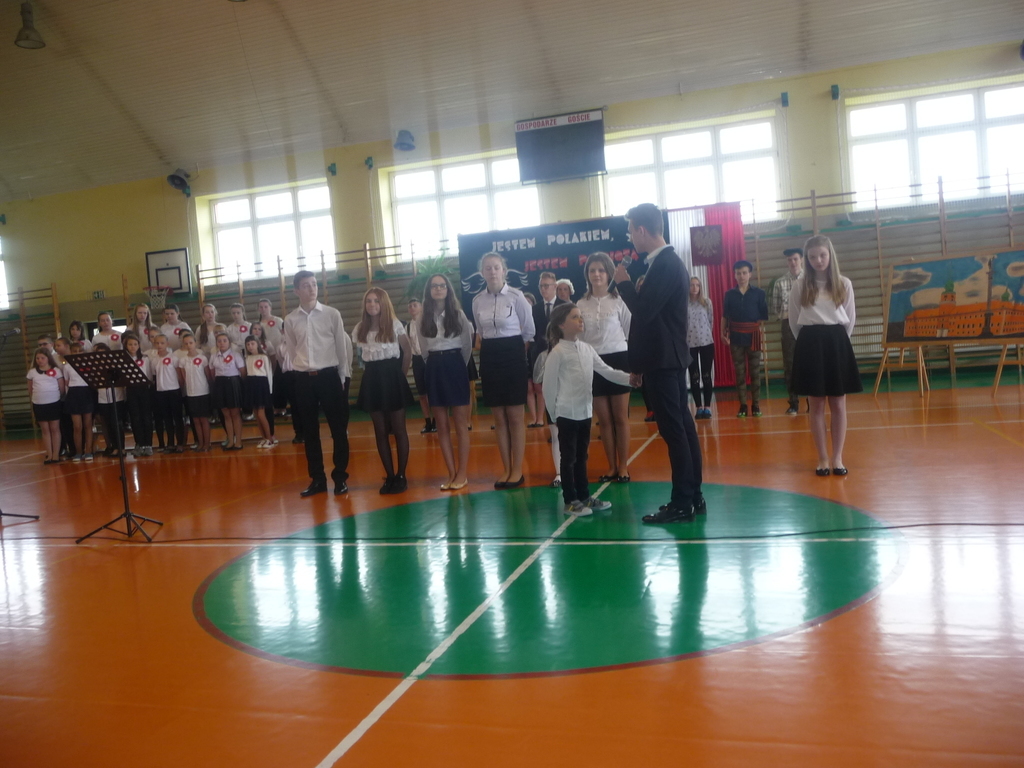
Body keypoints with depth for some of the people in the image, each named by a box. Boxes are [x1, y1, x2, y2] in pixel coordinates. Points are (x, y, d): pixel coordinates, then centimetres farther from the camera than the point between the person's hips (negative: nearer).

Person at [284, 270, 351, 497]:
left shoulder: (332, 314, -1)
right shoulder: (290, 320, 4)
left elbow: (341, 348, 3)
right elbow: (293, 351, 11)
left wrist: (342, 377, 2)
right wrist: (303, 371, 6)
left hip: (329, 376, -2)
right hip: (304, 379, 2)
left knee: (338, 429, 2)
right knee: (309, 431, 8)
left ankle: (340, 477, 14)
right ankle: (317, 478, 19)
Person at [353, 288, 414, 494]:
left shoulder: (395, 324, -4)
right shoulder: (359, 328, 5)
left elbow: (408, 352, 2)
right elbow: (361, 356, 16)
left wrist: (400, 375, 3)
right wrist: (374, 370, 7)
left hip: (392, 377, -4)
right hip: (372, 379, 4)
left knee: (398, 429, 2)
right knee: (380, 431, 7)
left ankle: (401, 476, 9)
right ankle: (390, 476, 15)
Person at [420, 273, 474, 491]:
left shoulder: (458, 314, -1)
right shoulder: (424, 318, 6)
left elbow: (467, 344, 5)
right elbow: (423, 348, 13)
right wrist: (434, 364, 11)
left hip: (454, 366, -3)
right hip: (433, 369, 4)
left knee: (460, 424, 1)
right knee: (442, 426, 5)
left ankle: (462, 474, 5)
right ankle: (452, 473, 12)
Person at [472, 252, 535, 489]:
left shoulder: (516, 296, -9)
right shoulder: (477, 300, 3)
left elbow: (529, 330, 1)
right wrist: (492, 346, 14)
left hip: (513, 355, -4)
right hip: (489, 357, 4)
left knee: (515, 416, 1)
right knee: (499, 417, 8)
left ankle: (517, 470, 10)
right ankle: (506, 469, 17)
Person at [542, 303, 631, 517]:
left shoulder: (587, 349, 7)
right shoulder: (557, 352, -12)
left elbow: (606, 371, 7)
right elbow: (548, 386, -10)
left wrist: (629, 378, -7)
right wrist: (554, 414, -6)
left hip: (585, 411, 7)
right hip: (567, 413, -7)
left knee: (582, 456, 16)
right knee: (568, 457, 2)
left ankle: (584, 496, 25)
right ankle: (570, 501, 11)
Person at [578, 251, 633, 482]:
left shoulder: (619, 301, -3)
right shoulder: (581, 305, 4)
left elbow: (631, 332, 1)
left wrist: (634, 361, -2)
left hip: (618, 360, -2)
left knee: (620, 418, 3)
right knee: (604, 420, 7)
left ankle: (623, 466, 12)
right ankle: (612, 466, 16)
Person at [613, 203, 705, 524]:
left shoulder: (664, 265, -16)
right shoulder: (669, 262, 14)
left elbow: (643, 311, -23)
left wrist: (623, 283, -7)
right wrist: (640, 362, 19)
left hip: (662, 361, -10)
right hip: (668, 358, 10)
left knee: (673, 430, -5)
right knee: (682, 427, 11)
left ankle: (682, 503, 1)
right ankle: (693, 497, 19)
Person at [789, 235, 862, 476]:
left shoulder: (844, 284, 4)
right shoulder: (800, 285, 1)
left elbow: (850, 319, 12)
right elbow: (794, 321, 8)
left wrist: (837, 339, 11)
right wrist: (809, 341, 10)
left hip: (837, 343, 1)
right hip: (810, 345, -1)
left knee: (838, 404, 3)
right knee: (817, 405, 3)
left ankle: (837, 458, 10)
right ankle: (823, 459, 10)